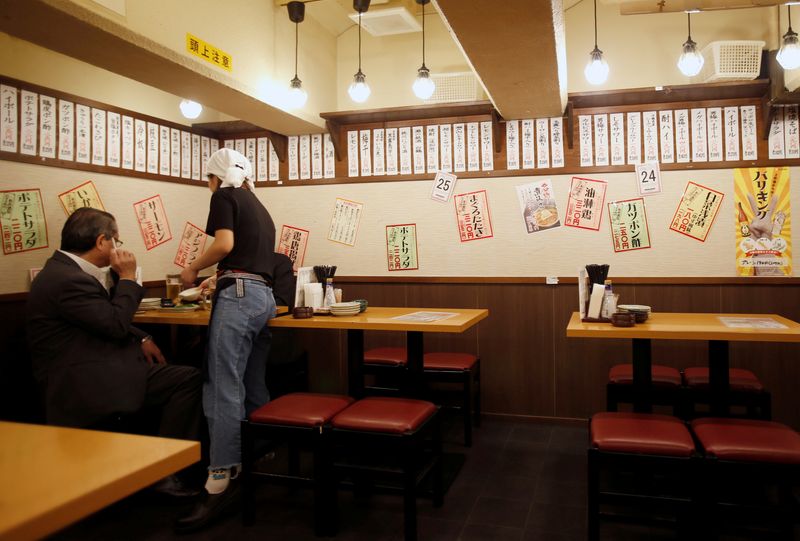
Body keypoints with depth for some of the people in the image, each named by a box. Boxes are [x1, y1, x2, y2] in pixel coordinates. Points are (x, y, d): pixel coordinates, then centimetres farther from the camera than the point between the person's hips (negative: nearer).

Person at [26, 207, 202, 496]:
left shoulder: (66, 269, 12)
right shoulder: (67, 280, -21)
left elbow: (107, 317, 20)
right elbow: (116, 323, -17)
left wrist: (141, 339, 7)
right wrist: (127, 277, -7)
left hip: (96, 371, 10)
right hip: (84, 385, -10)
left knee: (188, 378, 0)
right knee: (188, 379, -17)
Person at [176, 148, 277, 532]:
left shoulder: (224, 196, 4)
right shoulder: (259, 207, 27)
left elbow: (225, 243, -11)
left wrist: (192, 269, 3)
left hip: (238, 296, -9)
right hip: (264, 296, 9)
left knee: (223, 388, -12)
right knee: (253, 386, 14)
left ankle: (221, 482, -14)